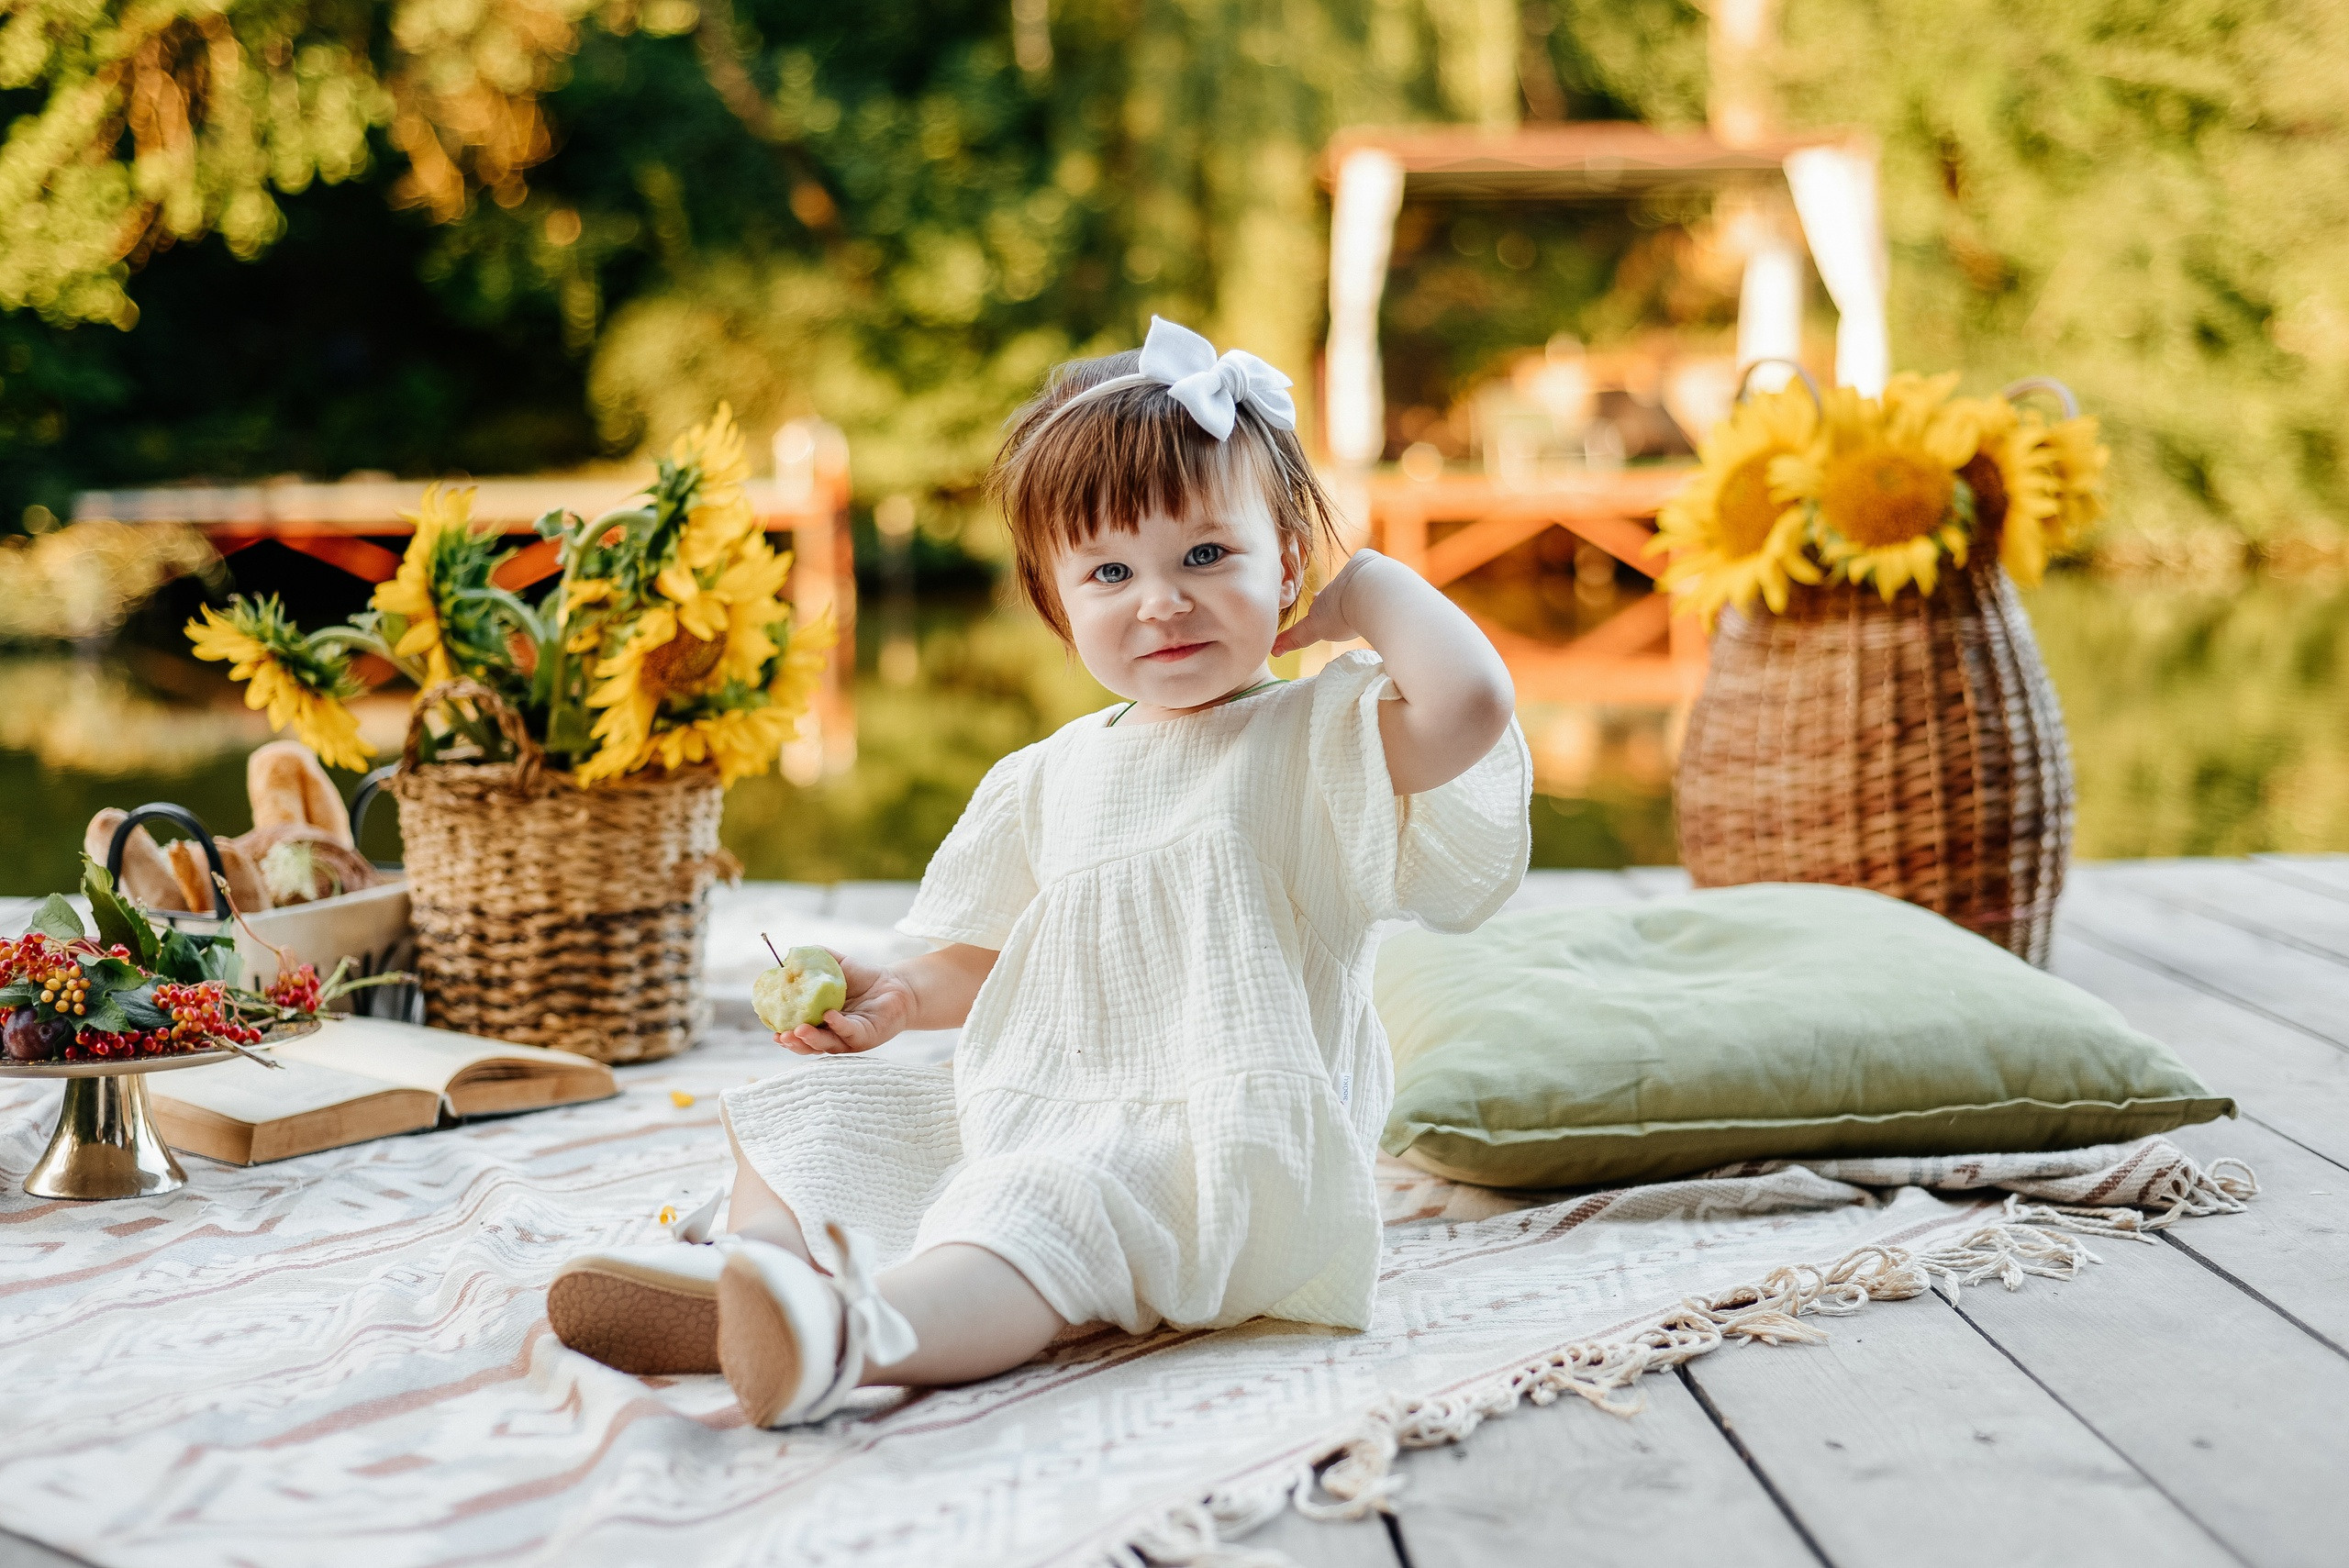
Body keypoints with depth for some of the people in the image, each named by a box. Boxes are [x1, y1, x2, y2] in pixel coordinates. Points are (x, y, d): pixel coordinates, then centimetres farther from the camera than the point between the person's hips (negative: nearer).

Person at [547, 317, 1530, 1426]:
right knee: (824, 1102, 4)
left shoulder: (1322, 743, -2)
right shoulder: (1051, 778, 17)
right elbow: (1000, 957, 27)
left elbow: (1470, 705, -24)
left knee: (1044, 1203, -36)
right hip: (1023, 1119, 8)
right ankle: (765, 1261, -25)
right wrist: (899, 994, 7)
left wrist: (1371, 588, -7)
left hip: (1216, 1148, -8)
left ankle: (853, 1337, -60)